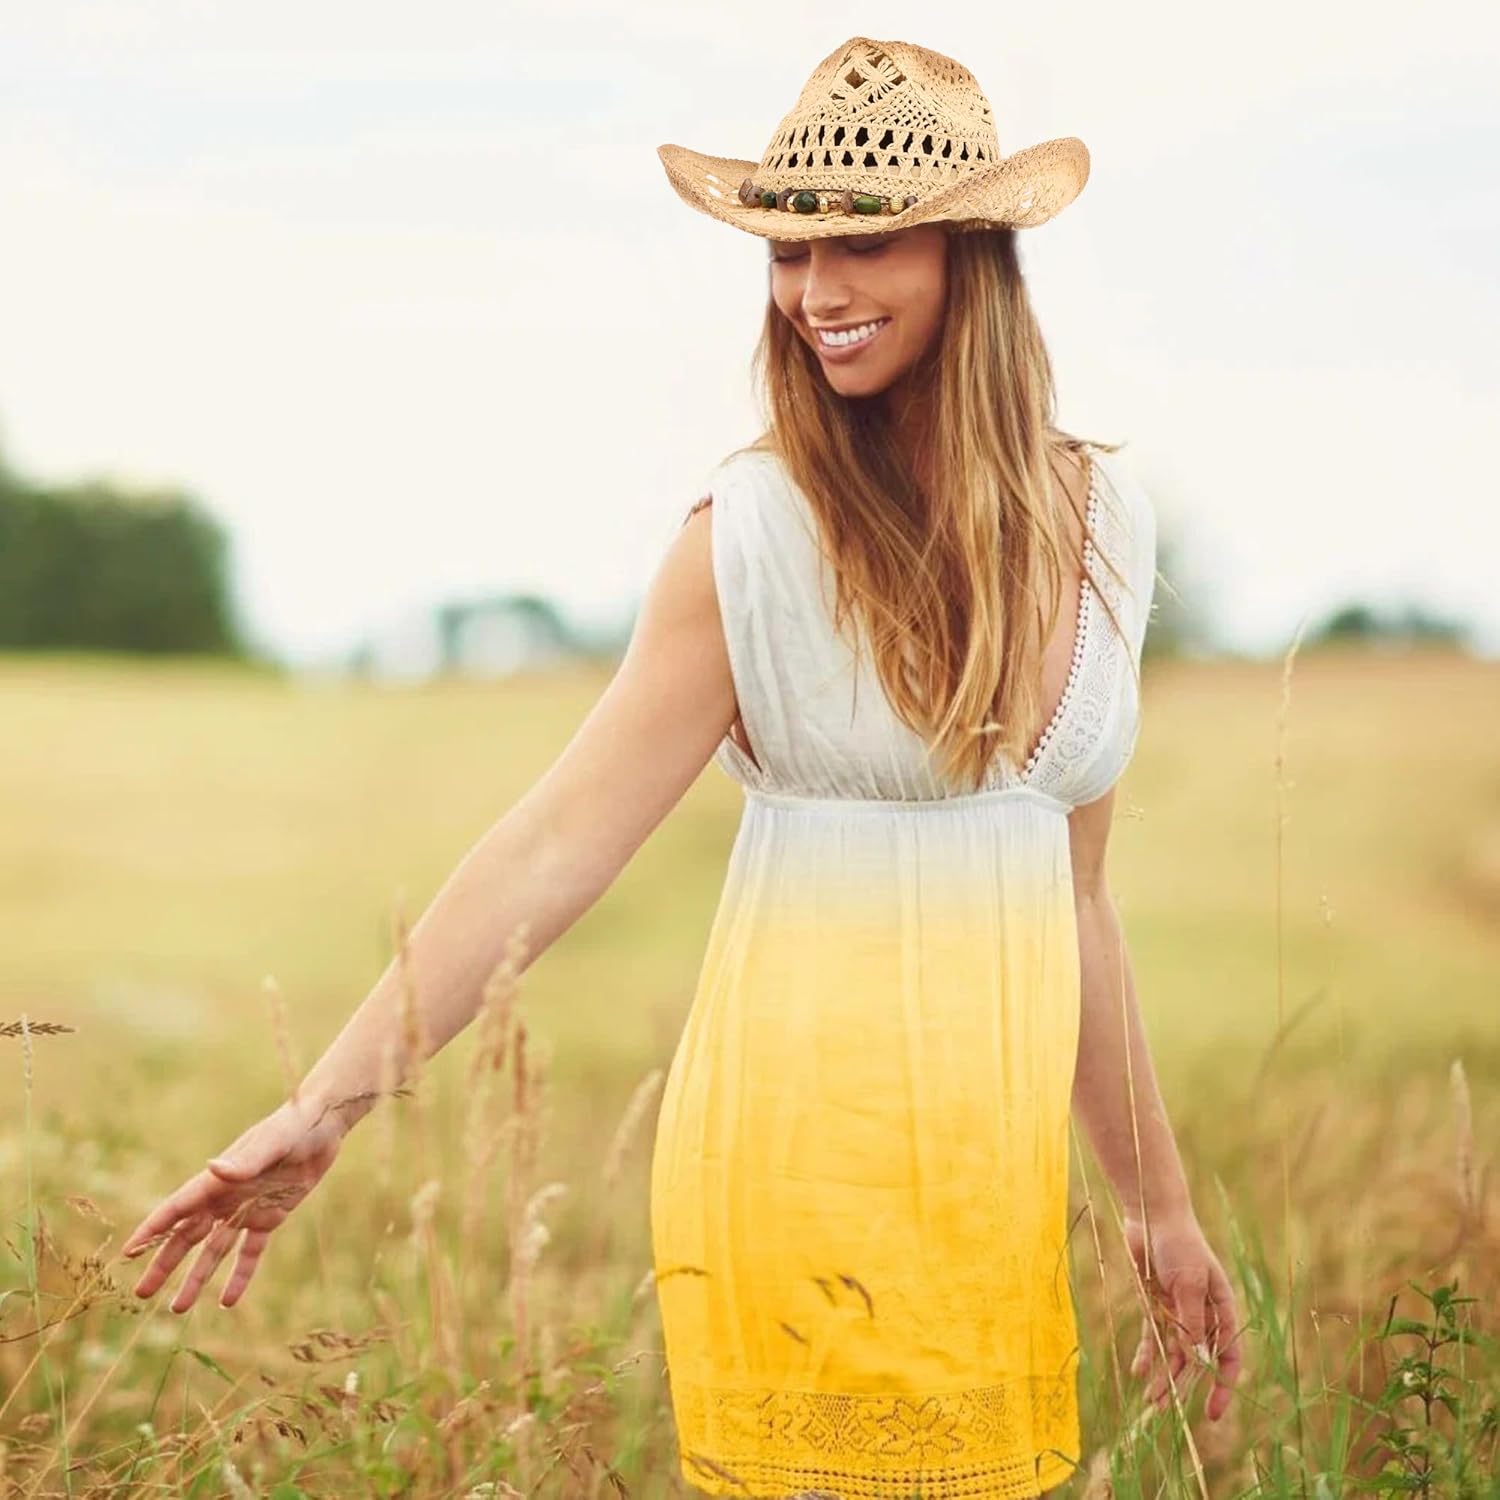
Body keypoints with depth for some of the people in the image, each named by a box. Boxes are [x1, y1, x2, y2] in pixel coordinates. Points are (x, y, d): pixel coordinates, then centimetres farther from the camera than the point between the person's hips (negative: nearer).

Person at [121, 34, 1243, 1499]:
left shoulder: (1102, 516, 7)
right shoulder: (758, 528, -8)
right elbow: (554, 846, -10)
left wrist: (1158, 1204, 17)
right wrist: (324, 1103, -16)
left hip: (1005, 1157, 5)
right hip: (800, 1142, -5)